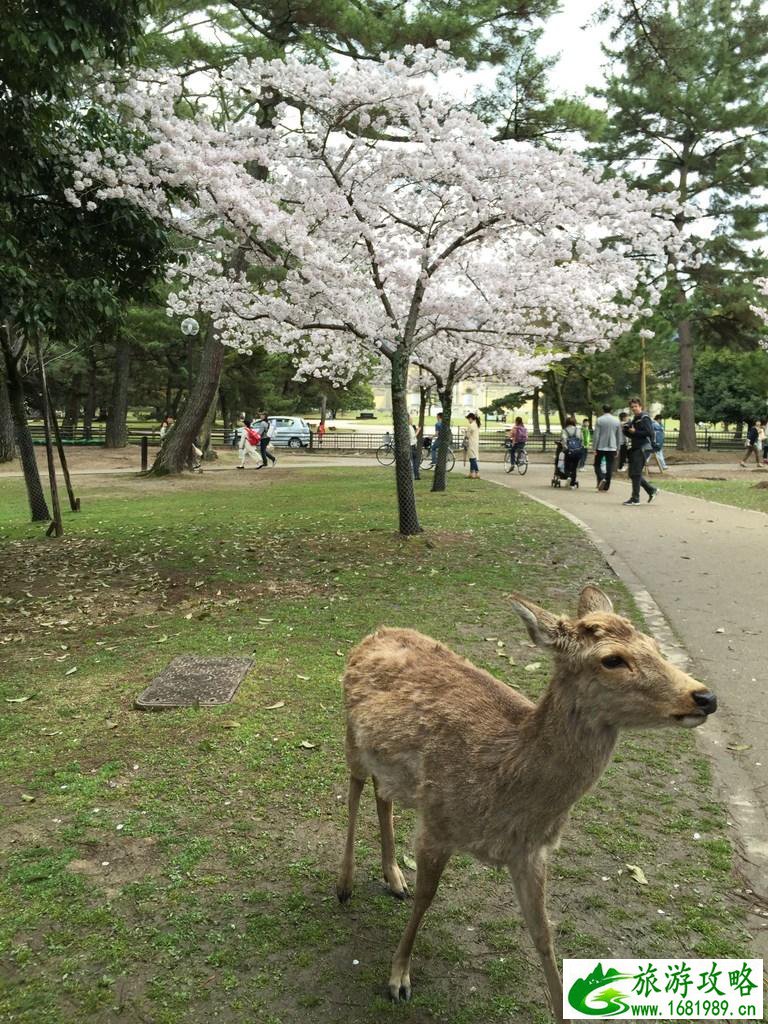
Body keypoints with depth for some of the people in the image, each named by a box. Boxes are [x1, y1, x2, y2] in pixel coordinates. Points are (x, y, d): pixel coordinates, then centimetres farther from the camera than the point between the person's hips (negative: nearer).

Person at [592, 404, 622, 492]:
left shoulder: (599, 420, -4)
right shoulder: (617, 421, 6)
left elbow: (596, 435, -7)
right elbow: (619, 436, 10)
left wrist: (594, 448, -3)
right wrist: (617, 448, 17)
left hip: (600, 447, -2)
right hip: (612, 447, 2)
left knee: (597, 465, 10)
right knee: (609, 467, 5)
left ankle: (601, 478, -15)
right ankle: (606, 486, 7)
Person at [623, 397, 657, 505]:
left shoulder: (644, 418, -9)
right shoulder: (635, 419, 19)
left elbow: (649, 432, -20)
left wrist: (634, 432, -16)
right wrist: (627, 430, 4)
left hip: (642, 448, -10)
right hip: (635, 448, 10)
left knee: (636, 474, -8)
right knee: (633, 474, 10)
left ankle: (635, 498, -3)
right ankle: (652, 490, 22)